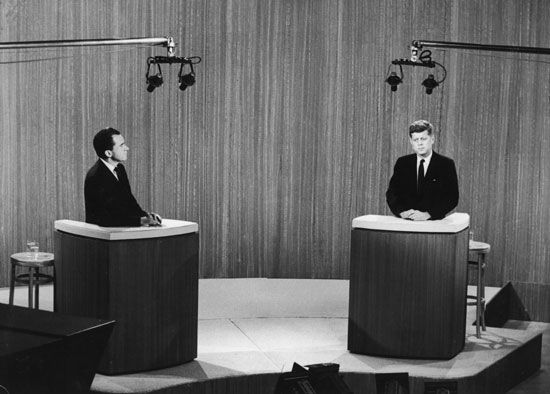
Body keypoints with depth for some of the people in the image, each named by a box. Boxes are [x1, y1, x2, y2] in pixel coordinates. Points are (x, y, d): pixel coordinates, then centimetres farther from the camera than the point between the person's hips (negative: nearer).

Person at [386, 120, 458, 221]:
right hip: (405, 223, 1)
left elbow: (452, 198, -3)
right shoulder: (402, 163, 13)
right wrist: (402, 211, -11)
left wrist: (428, 214, -16)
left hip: (433, 222, -1)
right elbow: (391, 193, 9)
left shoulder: (446, 164, 4)